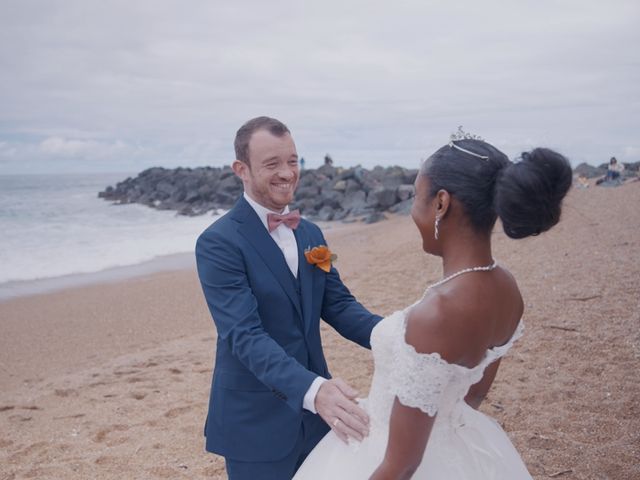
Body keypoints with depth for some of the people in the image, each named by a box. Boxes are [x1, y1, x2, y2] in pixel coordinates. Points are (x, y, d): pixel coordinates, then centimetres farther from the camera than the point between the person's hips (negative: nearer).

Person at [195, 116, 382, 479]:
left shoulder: (311, 234, 7)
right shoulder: (219, 242, -16)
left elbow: (338, 305, 3)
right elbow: (245, 335, -25)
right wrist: (313, 390, -39)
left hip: (315, 414, 6)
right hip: (256, 421, -6)